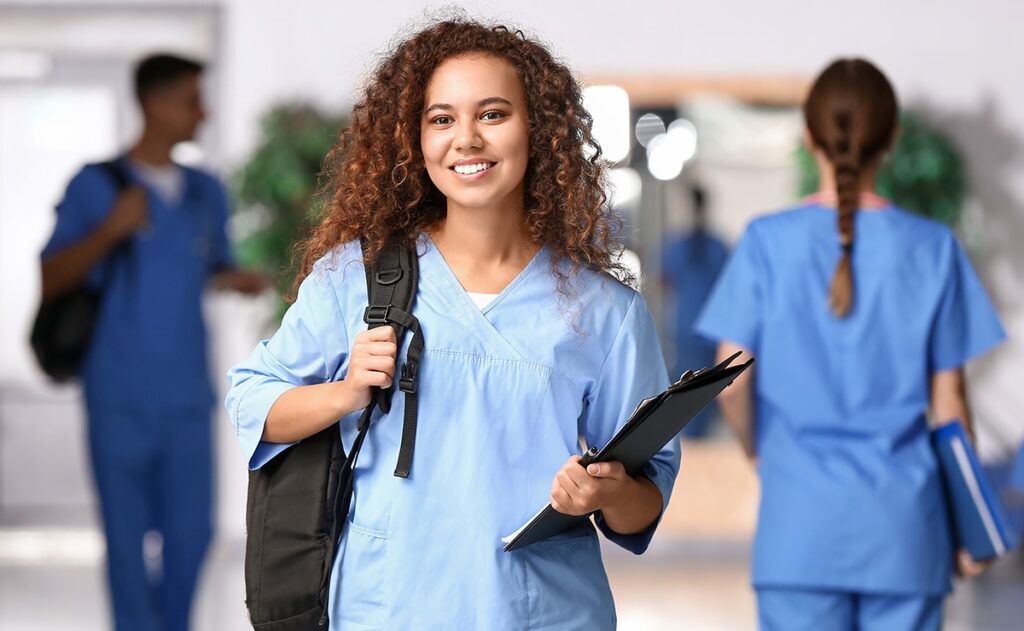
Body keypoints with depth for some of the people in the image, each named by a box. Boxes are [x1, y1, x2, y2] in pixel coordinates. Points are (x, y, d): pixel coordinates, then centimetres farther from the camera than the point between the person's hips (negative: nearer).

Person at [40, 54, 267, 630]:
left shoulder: (206, 192, 11)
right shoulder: (95, 186, -3)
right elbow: (50, 280, -4)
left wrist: (237, 280, -1)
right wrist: (109, 230, -18)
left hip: (188, 394, 4)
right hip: (120, 394, -4)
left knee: (191, 531, 5)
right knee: (128, 534, 1)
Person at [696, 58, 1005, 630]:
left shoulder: (769, 242, -3)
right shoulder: (933, 249, -1)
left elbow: (730, 382, -7)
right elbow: (948, 402, 2)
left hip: (801, 524, 0)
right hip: (902, 520, 0)